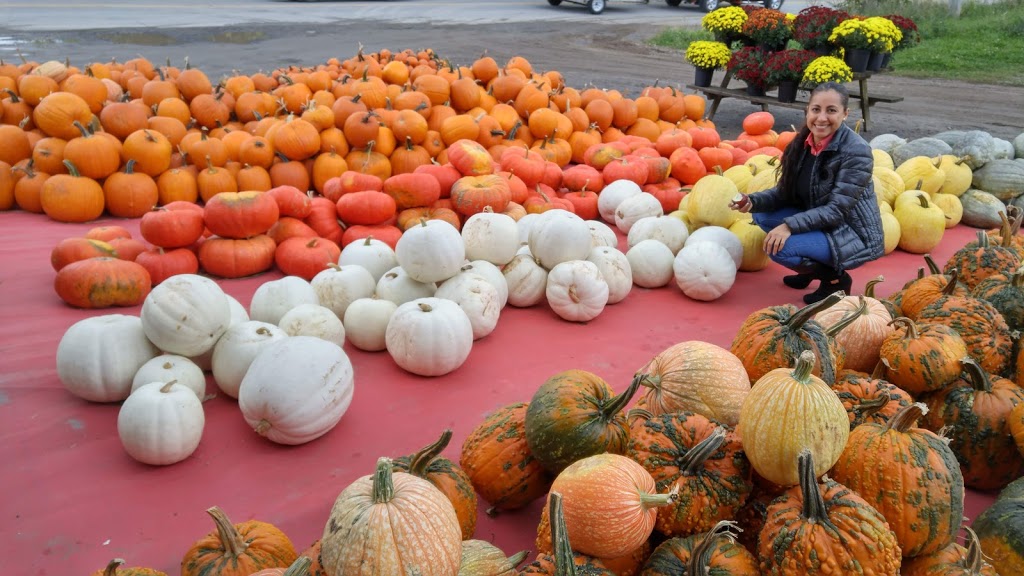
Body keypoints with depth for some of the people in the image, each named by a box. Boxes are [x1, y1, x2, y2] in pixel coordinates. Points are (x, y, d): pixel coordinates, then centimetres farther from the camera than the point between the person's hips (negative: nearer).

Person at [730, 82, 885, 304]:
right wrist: (753, 201, -17)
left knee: (778, 248, -25)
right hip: (818, 223, 8)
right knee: (762, 215, -3)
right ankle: (813, 268, 11)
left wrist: (790, 225, -34)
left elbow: (836, 211, -24)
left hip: (854, 235, -8)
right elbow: (785, 192, 2)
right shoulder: (802, 143, -3)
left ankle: (835, 277, 0)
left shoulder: (856, 152, -22)